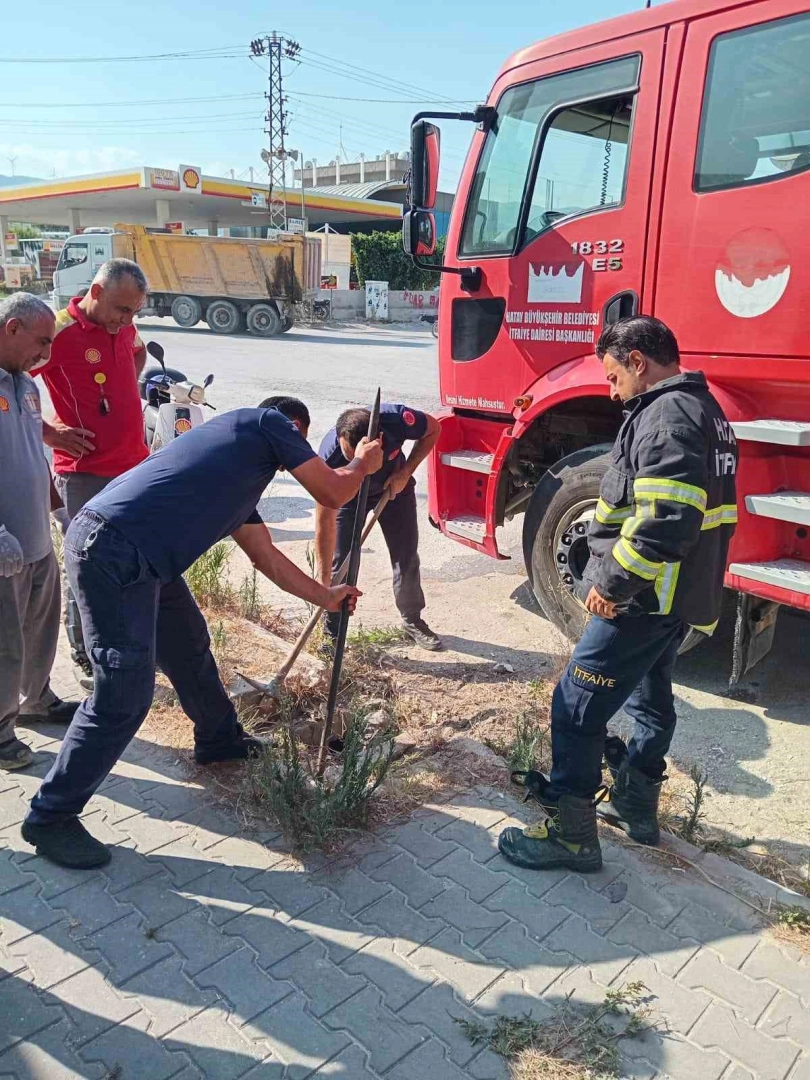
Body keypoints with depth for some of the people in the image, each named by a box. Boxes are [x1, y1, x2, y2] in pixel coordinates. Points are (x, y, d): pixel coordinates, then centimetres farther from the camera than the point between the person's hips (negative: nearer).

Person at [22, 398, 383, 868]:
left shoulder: (237, 481, 27)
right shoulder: (269, 423, 4)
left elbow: (267, 557, 32)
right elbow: (333, 493, 6)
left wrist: (324, 596, 42)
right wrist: (363, 464, 27)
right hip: (112, 549, -10)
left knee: (189, 643, 24)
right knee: (124, 696, -6)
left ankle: (220, 739, 46)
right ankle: (51, 816, 11)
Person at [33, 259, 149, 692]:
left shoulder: (122, 328, 6)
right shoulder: (59, 332, -16)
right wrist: (49, 433, -16)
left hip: (135, 466, 7)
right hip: (86, 473, -7)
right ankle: (82, 656, 20)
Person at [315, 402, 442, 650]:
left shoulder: (397, 420, -39)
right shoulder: (330, 457, -40)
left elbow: (433, 429, -15)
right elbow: (325, 520, -35)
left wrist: (405, 472, -24)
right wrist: (324, 582, -34)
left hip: (394, 486, 2)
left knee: (407, 557, 4)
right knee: (341, 563, -7)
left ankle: (412, 621, 23)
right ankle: (332, 634, 7)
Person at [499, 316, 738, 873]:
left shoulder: (667, 416, -20)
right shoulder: (703, 408, 13)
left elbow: (666, 521, -30)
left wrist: (612, 582, -21)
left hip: (643, 598, -11)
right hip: (684, 593, 11)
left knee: (577, 706, -4)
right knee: (650, 696, 22)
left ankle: (571, 832, 6)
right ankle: (636, 804, 38)